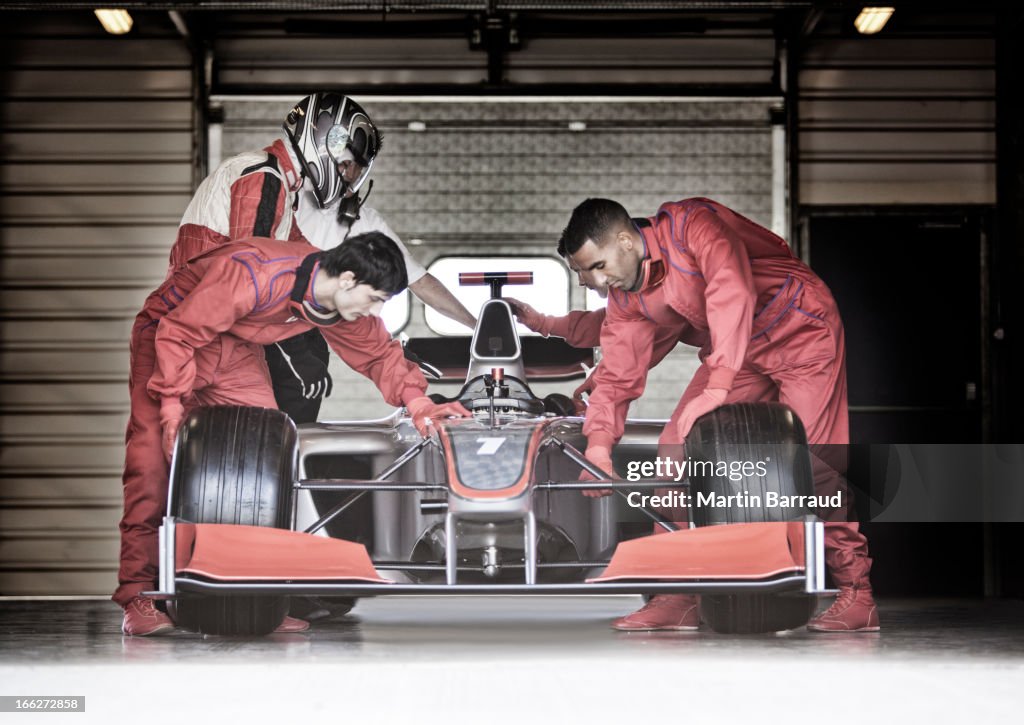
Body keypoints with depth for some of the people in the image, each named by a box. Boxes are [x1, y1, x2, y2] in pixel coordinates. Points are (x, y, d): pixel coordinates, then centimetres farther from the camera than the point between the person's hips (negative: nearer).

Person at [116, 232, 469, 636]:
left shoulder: (342, 301, -14)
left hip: (238, 352, 6)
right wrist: (172, 408, -31)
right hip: (169, 334, -6)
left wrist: (418, 403, -14)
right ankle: (138, 597, -12)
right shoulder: (253, 275, -38)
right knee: (153, 463, -16)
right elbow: (177, 334, -30)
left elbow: (379, 353, 2)